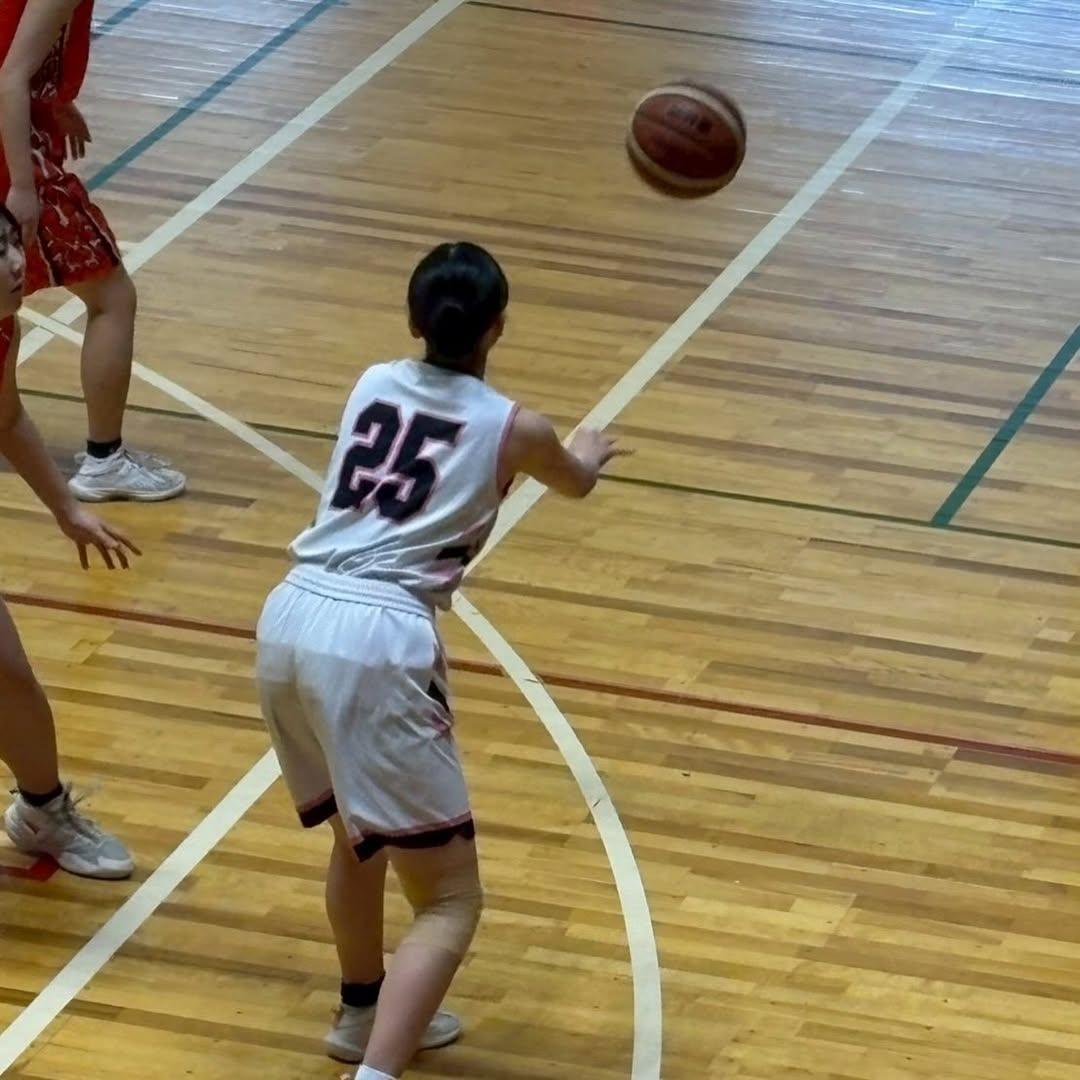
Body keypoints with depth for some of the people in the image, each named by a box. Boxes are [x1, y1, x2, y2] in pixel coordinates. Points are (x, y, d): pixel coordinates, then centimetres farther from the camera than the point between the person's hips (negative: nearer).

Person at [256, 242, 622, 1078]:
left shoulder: (373, 385, 18)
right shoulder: (514, 428, 5)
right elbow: (577, 483, 31)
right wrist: (588, 454, 56)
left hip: (291, 618, 6)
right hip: (377, 641, -6)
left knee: (360, 831, 32)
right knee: (451, 901, -1)